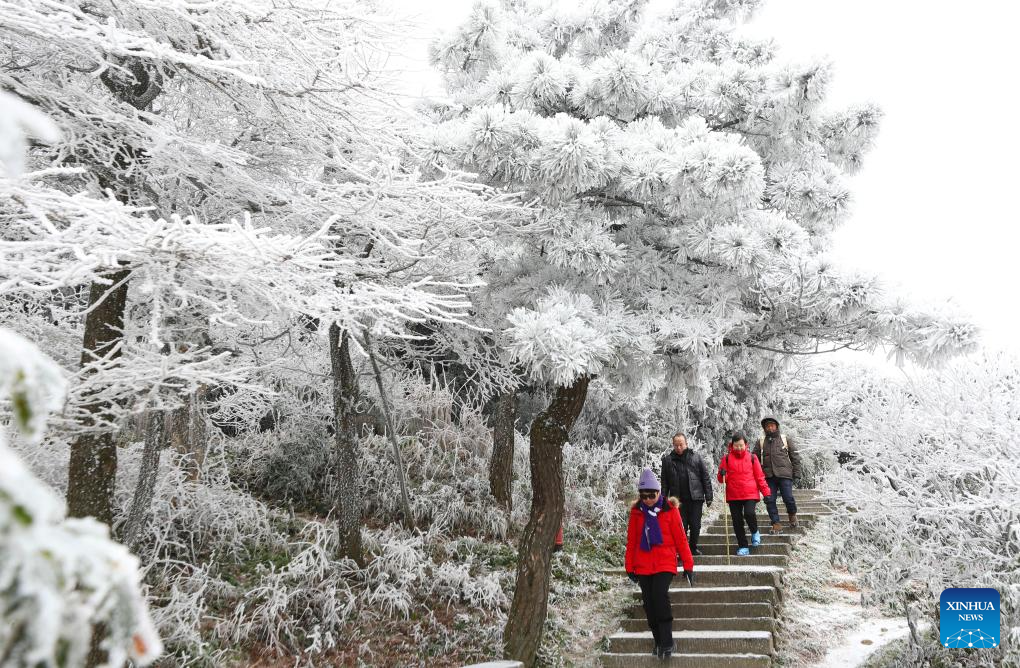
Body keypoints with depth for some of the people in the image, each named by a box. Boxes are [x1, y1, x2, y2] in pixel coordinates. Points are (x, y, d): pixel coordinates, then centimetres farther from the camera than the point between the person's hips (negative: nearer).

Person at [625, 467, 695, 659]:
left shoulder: (669, 510, -4)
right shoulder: (637, 512, 3)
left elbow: (680, 539, -1)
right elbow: (631, 541, 8)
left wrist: (688, 565, 0)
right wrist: (630, 567, 9)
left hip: (665, 563, -4)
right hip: (643, 566, 4)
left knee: (660, 596, -21)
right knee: (649, 603, 6)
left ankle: (666, 642, -15)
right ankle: (659, 642, 20)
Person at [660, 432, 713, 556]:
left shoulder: (696, 458, 3)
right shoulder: (667, 460, 4)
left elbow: (706, 478, 4)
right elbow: (664, 482, 7)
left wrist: (708, 497, 0)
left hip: (695, 499, 0)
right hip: (678, 500, 0)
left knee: (695, 526, 5)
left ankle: (693, 548, 23)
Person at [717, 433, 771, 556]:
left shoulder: (752, 458, 5)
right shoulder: (727, 458, 6)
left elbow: (760, 477, 7)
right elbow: (721, 479, 9)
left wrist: (766, 493, 1)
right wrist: (722, 474, -14)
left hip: (750, 494, -2)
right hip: (733, 495, 2)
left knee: (749, 514, -22)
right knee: (737, 521, 2)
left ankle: (755, 532, 9)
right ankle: (743, 547, 14)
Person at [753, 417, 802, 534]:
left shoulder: (786, 439, 8)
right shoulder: (761, 442, 12)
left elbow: (795, 457, 7)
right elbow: (755, 457, 14)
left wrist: (796, 473, -1)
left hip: (784, 475, -2)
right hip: (768, 476, 2)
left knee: (788, 498, -7)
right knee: (769, 500, -2)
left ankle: (792, 515, 23)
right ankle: (776, 523, 9)